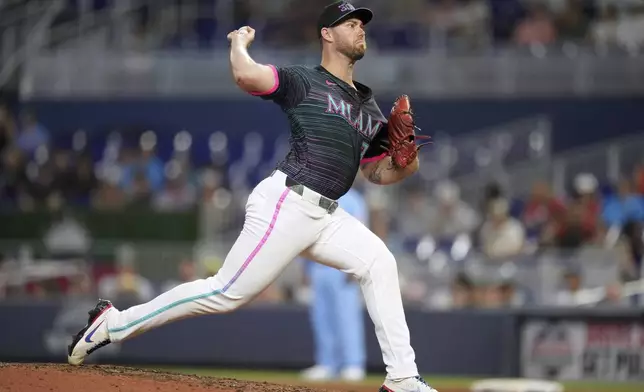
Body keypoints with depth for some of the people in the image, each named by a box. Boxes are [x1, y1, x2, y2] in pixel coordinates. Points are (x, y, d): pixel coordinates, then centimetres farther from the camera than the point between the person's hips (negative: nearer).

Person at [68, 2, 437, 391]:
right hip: (287, 203, -8)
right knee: (228, 292, -11)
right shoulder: (303, 81, -3)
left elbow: (378, 173, 26)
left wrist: (404, 162, 4)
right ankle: (114, 323, -1)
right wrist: (240, 41, 1)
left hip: (326, 215, 8)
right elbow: (246, 75, -21)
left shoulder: (370, 108, 21)